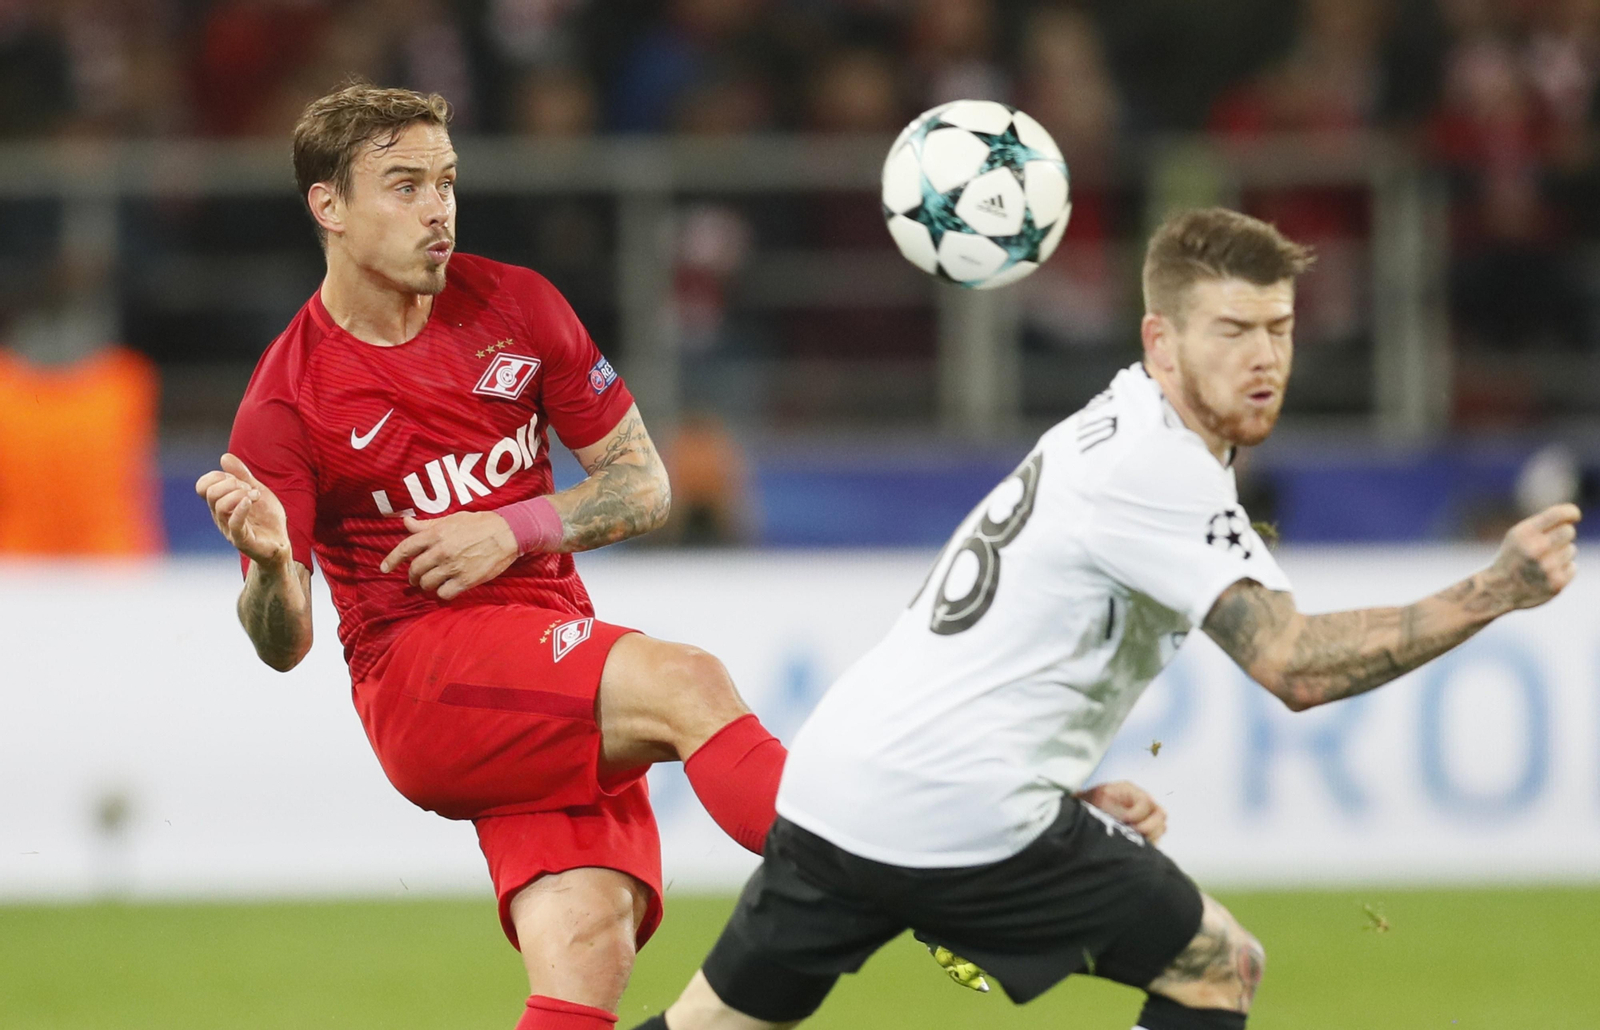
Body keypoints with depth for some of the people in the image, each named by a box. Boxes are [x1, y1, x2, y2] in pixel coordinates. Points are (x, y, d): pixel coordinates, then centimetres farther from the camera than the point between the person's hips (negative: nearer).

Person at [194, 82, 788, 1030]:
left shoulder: (515, 306, 8)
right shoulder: (287, 401, -3)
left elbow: (644, 487, 12)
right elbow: (283, 645, -3)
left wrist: (514, 530, -6)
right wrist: (270, 562, -27)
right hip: (419, 678, -4)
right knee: (691, 684, -30)